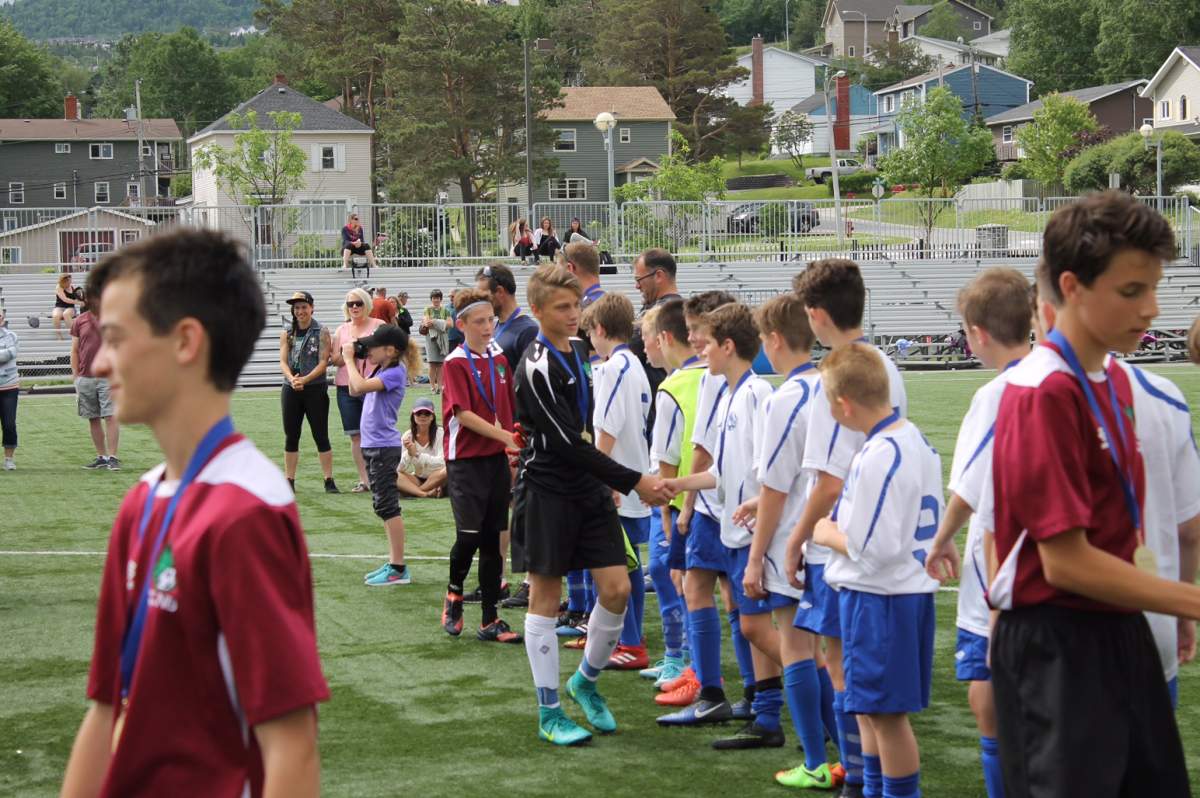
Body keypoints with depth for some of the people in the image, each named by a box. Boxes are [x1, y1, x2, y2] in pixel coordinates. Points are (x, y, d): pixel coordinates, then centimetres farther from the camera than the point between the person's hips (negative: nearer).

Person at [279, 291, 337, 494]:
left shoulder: (321, 332, -1)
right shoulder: (287, 333, 9)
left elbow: (324, 362, -7)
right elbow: (283, 361, 1)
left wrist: (305, 379, -19)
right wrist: (292, 379, -19)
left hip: (315, 389, -3)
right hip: (291, 390, 3)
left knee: (321, 436, -1)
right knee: (291, 437, 6)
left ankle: (329, 481, 1)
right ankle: (290, 481, 12)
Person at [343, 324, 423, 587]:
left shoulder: (395, 373, -16)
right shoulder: (379, 370, 11)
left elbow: (359, 387, -27)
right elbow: (355, 391, 19)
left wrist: (349, 359, -14)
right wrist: (352, 360, 10)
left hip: (384, 447, -10)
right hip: (372, 445, 10)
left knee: (387, 506, -7)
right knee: (383, 506, 13)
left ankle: (398, 569, -4)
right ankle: (394, 563, 20)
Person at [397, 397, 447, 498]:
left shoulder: (440, 433, -8)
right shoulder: (407, 436, 0)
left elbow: (442, 462, -21)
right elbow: (400, 469, -7)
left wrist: (417, 454, -30)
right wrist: (409, 453, -26)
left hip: (437, 480, -3)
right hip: (417, 480, 3)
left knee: (446, 471, -34)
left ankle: (414, 491, -20)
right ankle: (425, 493, -38)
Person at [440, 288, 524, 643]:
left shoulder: (500, 360, 9)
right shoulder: (456, 363, -8)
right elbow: (463, 414, -16)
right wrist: (505, 436, -21)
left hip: (497, 460, 5)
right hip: (466, 461, -5)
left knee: (493, 540, 6)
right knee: (469, 535, -12)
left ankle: (490, 620, 10)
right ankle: (454, 594, 17)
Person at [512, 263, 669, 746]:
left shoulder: (578, 352, 10)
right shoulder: (537, 369, -17)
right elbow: (568, 443, -22)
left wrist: (607, 481, 19)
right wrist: (634, 482, -20)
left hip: (590, 489, 7)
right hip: (549, 493, -7)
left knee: (617, 589, 1)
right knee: (546, 597, 2)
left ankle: (587, 680, 23)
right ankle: (549, 714, 9)